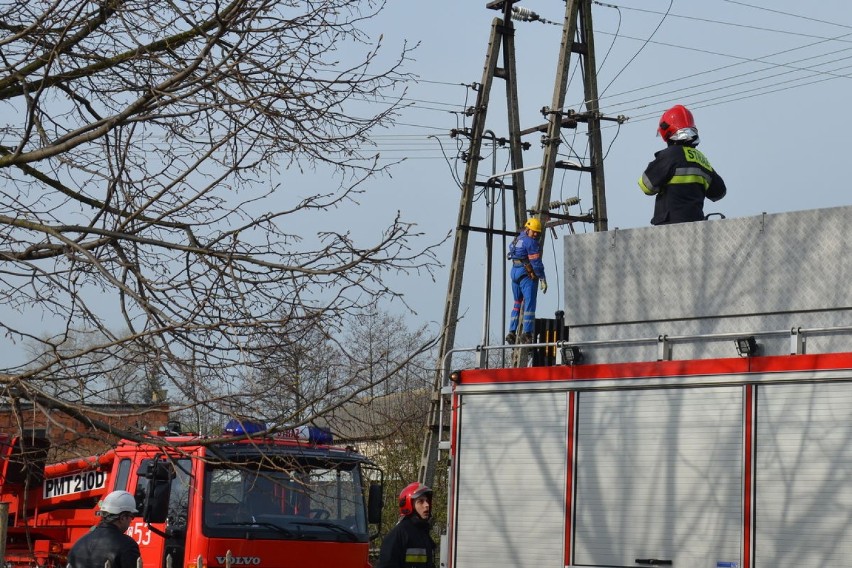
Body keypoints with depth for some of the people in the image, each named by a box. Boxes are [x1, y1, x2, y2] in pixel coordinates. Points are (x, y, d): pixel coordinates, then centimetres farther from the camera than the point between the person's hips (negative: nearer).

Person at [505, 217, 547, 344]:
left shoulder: (517, 239, 14)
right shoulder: (530, 242, -13)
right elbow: (536, 262, -16)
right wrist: (542, 279, -14)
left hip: (514, 272, 9)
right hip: (526, 274, -9)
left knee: (517, 303, 16)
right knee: (529, 303, -10)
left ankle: (512, 332, 12)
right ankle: (527, 334, -18)